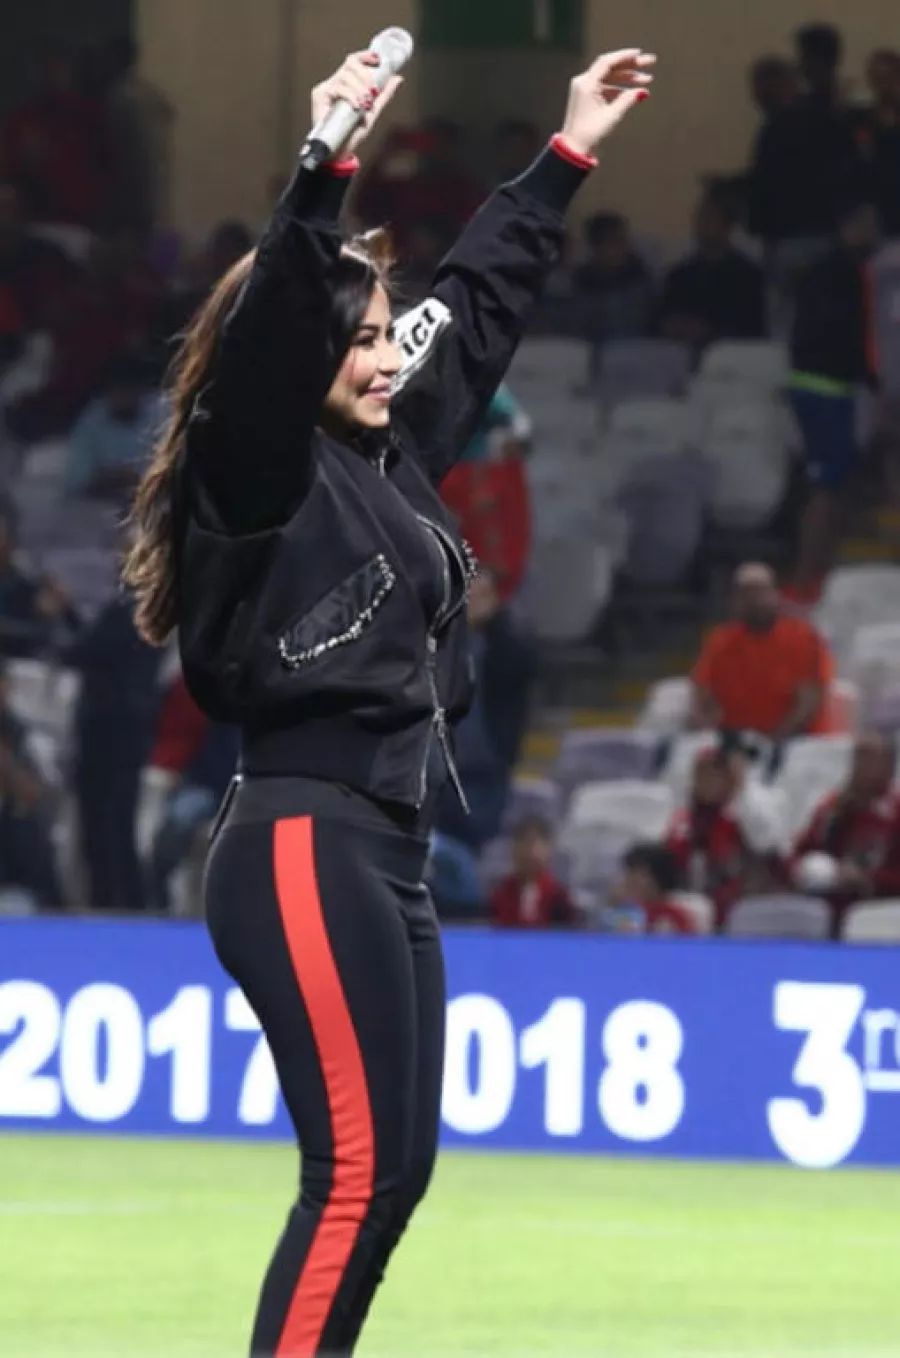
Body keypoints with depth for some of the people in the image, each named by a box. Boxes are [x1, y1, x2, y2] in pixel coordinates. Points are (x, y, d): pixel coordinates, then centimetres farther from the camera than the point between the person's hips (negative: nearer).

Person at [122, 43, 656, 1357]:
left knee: (393, 1170, 7)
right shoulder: (263, 470, -7)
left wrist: (568, 156, 33)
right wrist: (326, 171, -38)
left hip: (385, 855, 9)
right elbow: (270, 326, -26)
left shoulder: (392, 459, 15)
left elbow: (480, 306, 27)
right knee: (356, 1172, -13)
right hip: (304, 852, -9)